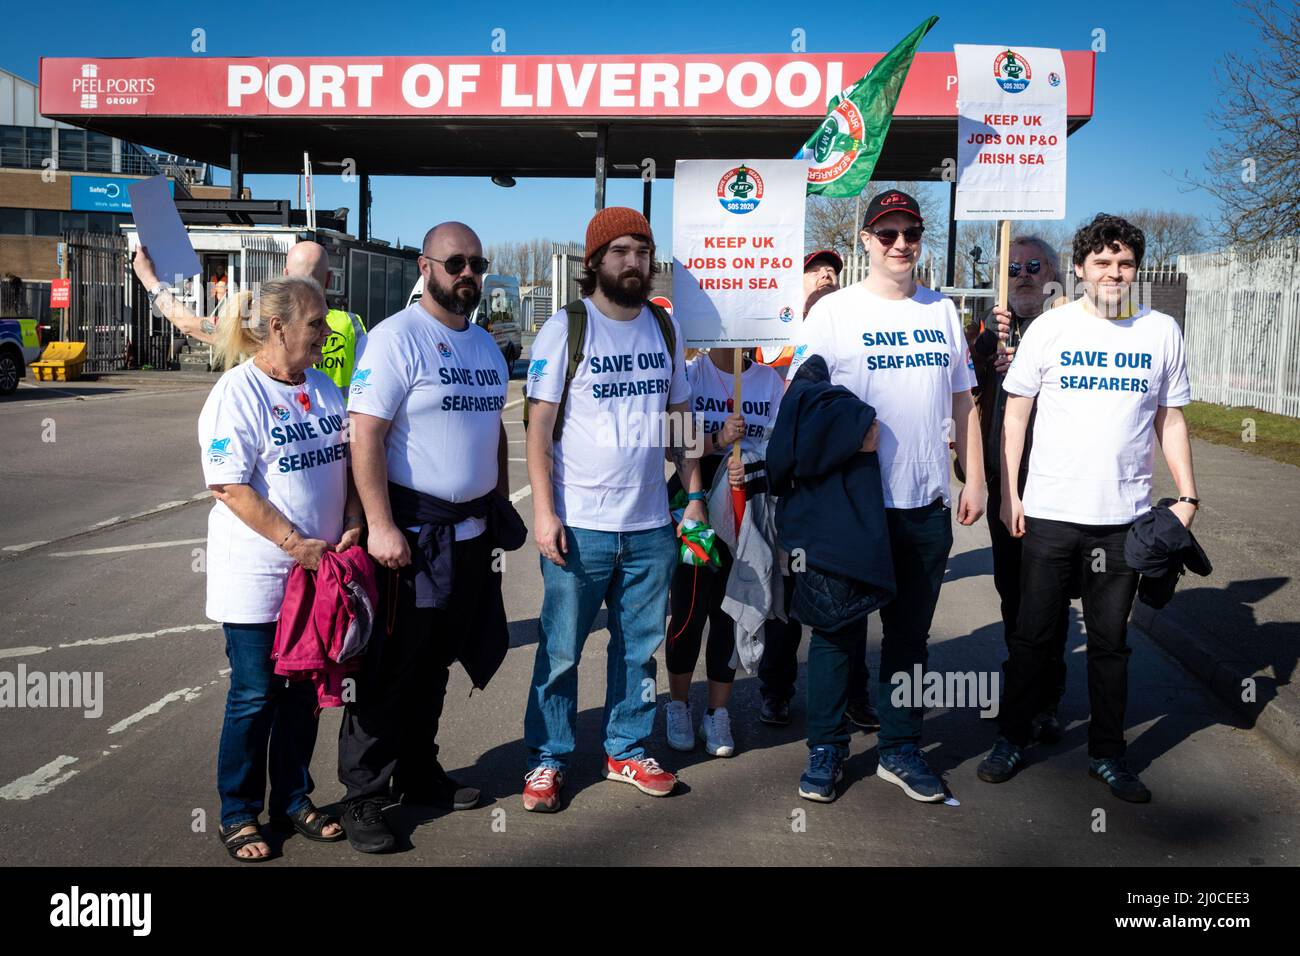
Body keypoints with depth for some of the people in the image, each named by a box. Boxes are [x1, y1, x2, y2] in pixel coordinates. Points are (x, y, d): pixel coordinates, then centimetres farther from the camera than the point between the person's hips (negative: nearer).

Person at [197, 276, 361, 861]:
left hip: (319, 571, 6)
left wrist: (352, 525, -1)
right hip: (257, 575, -6)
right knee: (255, 696, 3)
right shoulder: (237, 394, -12)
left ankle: (293, 800, 30)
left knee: (305, 691, 14)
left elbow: (347, 462, 15)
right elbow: (231, 488, -17)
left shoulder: (323, 388, 9)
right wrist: (296, 543, -21)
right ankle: (238, 816, 21)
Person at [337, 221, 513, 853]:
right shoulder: (395, 338, -11)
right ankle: (363, 796, 12)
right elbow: (365, 435, -18)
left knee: (435, 663, 17)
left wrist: (499, 505, 17)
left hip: (472, 533, 7)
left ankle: (418, 772, 30)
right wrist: (381, 527, -23)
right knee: (390, 668, 0)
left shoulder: (485, 345, 14)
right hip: (412, 532, -7)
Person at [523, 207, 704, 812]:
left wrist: (694, 494, 10)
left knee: (640, 647, 13)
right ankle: (547, 760, 20)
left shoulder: (665, 327, 10)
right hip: (580, 525, -4)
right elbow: (539, 426, -7)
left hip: (651, 524, 4)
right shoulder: (566, 328, -5)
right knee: (561, 651, 4)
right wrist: (543, 511, -13)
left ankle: (627, 751, 29)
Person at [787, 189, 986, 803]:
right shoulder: (833, 312, -2)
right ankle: (826, 748, 20)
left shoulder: (942, 312, 11)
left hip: (927, 505, 4)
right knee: (838, 628, 5)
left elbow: (962, 403, 16)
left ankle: (900, 749, 26)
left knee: (910, 632, 13)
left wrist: (975, 480, 10)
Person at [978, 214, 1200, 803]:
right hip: (1049, 512, -1)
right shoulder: (1051, 328, 0)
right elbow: (1015, 413, 2)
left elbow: (1171, 419, 11)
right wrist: (1008, 492, -2)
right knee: (1034, 634, 8)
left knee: (1110, 640, 11)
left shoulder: (1161, 331, 5)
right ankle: (1012, 739, 23)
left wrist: (1186, 494, 3)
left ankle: (1107, 753, 25)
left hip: (1124, 516, 2)